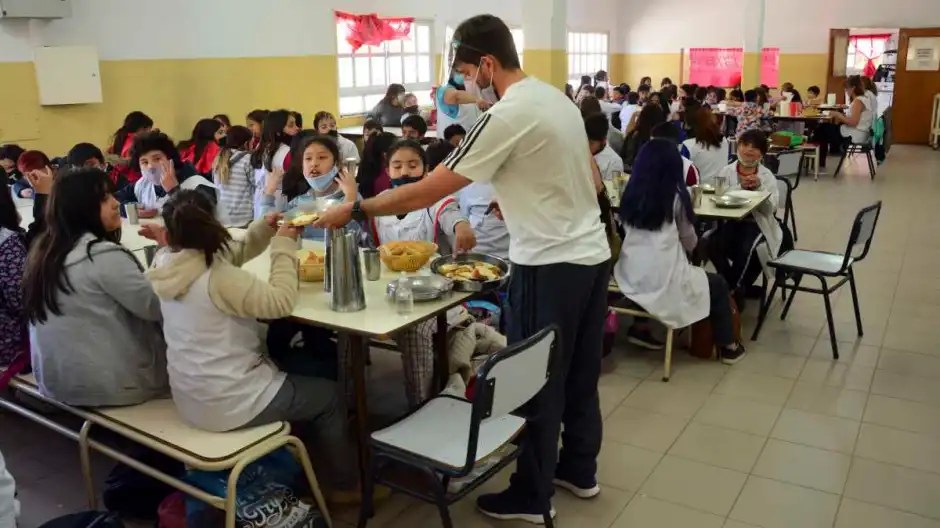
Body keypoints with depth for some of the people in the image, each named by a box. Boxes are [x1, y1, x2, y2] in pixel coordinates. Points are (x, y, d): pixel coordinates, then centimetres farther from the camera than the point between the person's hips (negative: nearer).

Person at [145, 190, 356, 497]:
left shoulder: (166, 265, -2)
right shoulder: (217, 279, -28)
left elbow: (231, 255, 11)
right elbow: (281, 302, -24)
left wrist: (264, 230, -1)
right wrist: (284, 246, -15)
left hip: (190, 399, 9)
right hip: (228, 404, -9)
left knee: (290, 375, 32)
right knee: (327, 395, 12)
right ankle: (345, 484, 27)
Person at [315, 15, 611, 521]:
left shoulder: (506, 116, -19)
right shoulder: (558, 98, 9)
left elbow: (425, 192, -19)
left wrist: (353, 210, -8)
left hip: (550, 265, -9)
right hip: (593, 253, 9)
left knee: (538, 382, 5)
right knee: (580, 374, 20)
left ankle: (531, 496, 22)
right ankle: (579, 470, 37)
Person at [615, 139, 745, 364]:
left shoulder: (630, 195, 5)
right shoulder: (676, 198, -5)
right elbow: (690, 242, 6)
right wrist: (685, 246, 28)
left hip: (629, 280, 5)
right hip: (664, 283, -5)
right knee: (718, 285, 22)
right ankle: (727, 347, 29)